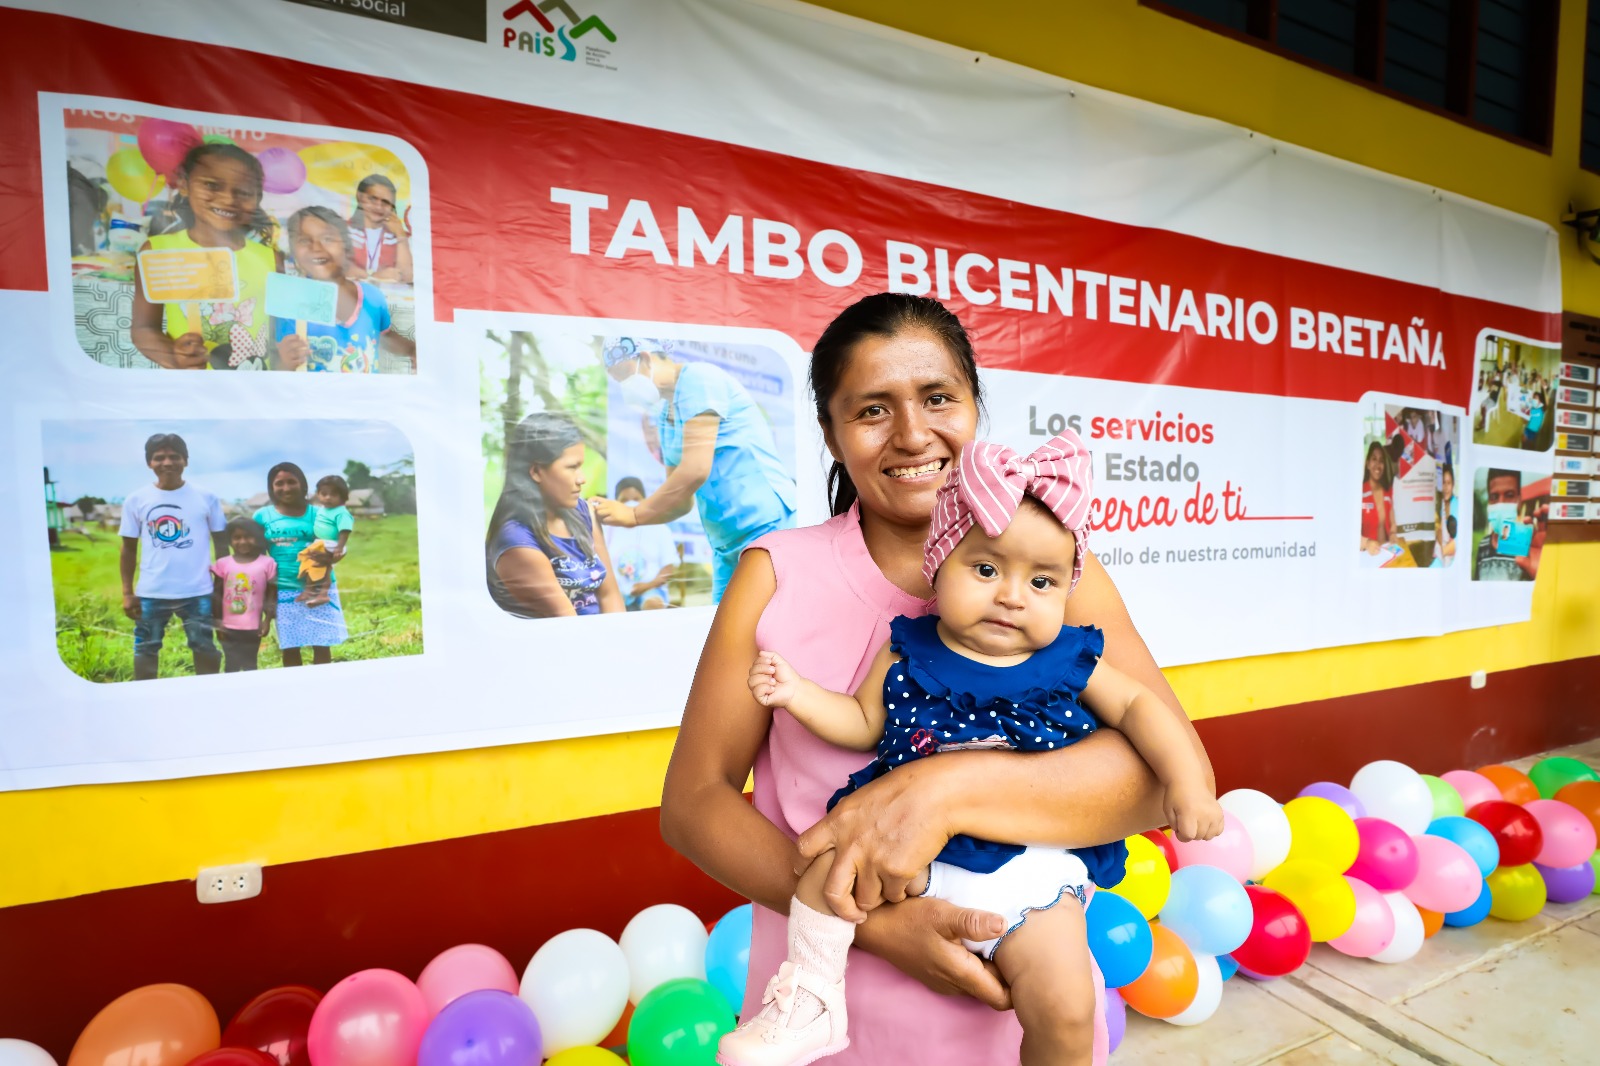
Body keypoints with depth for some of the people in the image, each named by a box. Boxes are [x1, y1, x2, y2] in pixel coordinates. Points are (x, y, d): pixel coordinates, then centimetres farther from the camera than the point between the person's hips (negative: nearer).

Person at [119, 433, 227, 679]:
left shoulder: (206, 498, -2)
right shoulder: (136, 500, 1)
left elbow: (221, 542, 3)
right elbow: (129, 548, 6)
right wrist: (127, 592, 3)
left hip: (197, 592, -1)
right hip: (151, 593, 1)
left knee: (205, 649, 11)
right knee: (145, 650, 14)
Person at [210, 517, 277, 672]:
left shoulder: (267, 563, -5)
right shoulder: (223, 564, -1)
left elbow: (271, 595, -1)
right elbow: (217, 595, 5)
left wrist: (267, 620, -4)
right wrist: (217, 621, 2)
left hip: (253, 628, -1)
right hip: (229, 628, 1)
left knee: (250, 665, 10)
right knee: (231, 665, 8)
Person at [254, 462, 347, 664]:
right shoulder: (263, 516, 4)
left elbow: (328, 548, -1)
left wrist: (328, 557, -25)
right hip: (284, 591, 2)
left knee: (322, 645, 0)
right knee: (289, 648, 9)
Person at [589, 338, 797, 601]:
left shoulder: (697, 377, -8)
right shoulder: (663, 416, 17)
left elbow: (696, 470, -19)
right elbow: (682, 500, 16)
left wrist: (633, 515, -9)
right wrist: (613, 513, 3)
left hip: (768, 528, -9)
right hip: (726, 545, 9)